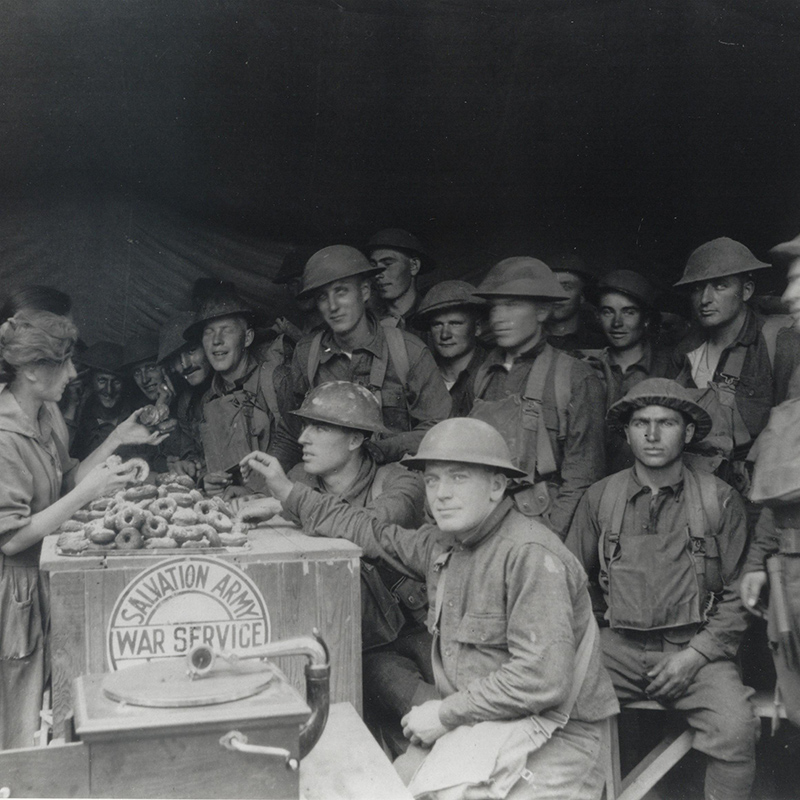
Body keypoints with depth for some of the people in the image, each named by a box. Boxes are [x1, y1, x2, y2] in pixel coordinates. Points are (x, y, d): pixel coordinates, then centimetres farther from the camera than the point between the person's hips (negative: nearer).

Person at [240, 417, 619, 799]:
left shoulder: (531, 554, -20)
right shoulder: (443, 544, 7)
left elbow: (542, 679, -25)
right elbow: (375, 535, 23)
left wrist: (446, 713, -15)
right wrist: (288, 492, 22)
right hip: (471, 725, 7)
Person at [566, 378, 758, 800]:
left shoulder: (720, 499, 2)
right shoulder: (599, 497, 6)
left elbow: (738, 594, 4)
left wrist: (696, 654, -7)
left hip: (694, 649, -1)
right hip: (618, 645, 2)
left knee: (736, 729, -27)